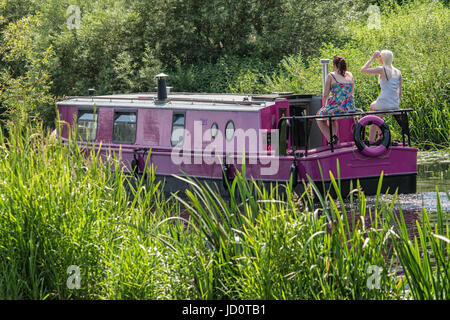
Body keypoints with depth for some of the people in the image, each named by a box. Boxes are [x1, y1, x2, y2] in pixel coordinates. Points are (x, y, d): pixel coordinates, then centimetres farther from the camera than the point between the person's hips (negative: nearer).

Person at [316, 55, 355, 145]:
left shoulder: (331, 76, -6)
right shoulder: (350, 75, 8)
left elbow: (325, 95, -4)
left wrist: (324, 106, 13)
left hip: (337, 108, -6)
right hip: (350, 109, 6)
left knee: (319, 117, 25)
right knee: (332, 117, 37)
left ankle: (330, 139, 10)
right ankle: (334, 135, 20)